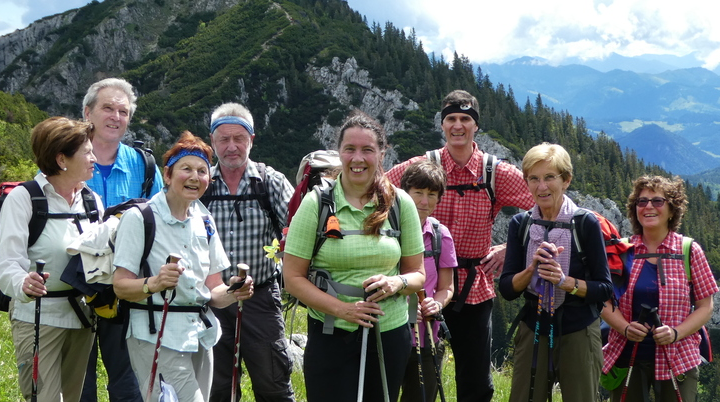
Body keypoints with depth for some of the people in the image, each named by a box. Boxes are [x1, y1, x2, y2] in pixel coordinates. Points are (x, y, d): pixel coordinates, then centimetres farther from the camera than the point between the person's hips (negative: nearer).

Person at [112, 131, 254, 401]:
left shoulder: (204, 221, 11)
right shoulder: (139, 217, -7)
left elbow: (211, 290, 11)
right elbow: (120, 285, -11)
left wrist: (233, 293, -9)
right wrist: (153, 283, -30)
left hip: (200, 336, 6)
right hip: (156, 336, -6)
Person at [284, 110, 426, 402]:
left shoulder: (400, 203, 3)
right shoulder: (316, 203, -4)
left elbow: (418, 274, 8)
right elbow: (293, 278, -5)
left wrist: (397, 283, -15)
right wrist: (342, 309, -18)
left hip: (390, 335, 3)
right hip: (331, 337, -2)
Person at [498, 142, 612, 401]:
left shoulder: (586, 223, -8)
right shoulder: (520, 224, 0)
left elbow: (605, 289, -6)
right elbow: (506, 289, -1)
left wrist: (565, 281, -22)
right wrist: (532, 268, -19)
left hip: (578, 333, -2)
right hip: (533, 330, 2)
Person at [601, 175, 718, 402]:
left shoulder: (690, 251, -1)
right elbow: (605, 301, 4)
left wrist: (676, 333, -15)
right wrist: (626, 328, -14)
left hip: (676, 360, -1)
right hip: (626, 357, 1)